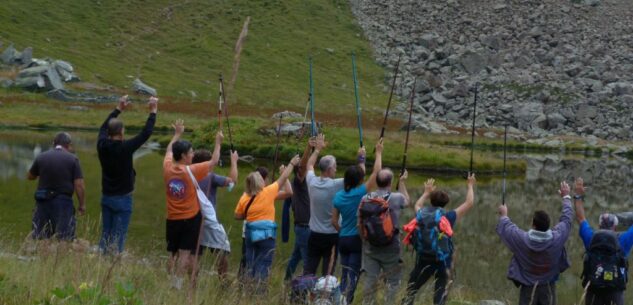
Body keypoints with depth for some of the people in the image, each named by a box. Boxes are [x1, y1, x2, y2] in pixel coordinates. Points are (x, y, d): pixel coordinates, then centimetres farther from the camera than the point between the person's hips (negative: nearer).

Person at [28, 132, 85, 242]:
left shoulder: (41, 157, 3)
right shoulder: (73, 159, -5)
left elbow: (30, 176, 18)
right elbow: (79, 185, -9)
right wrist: (82, 204, 0)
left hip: (43, 202, 3)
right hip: (63, 201, -3)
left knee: (38, 239, 9)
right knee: (65, 240, 0)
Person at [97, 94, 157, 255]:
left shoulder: (102, 145, -4)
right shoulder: (125, 148, -19)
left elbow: (104, 127, 15)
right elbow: (146, 133, -14)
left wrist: (119, 109, 23)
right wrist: (153, 111, -4)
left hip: (106, 198, 6)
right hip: (122, 199, -6)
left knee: (105, 235, 11)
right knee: (118, 237, -3)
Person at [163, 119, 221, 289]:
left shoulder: (167, 168, -3)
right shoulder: (192, 171, -15)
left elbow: (169, 150, 19)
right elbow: (214, 162, -2)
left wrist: (177, 134, 32)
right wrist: (218, 143, 11)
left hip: (172, 219, 4)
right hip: (190, 218, -4)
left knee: (173, 254, 12)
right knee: (185, 253, -5)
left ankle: (171, 284, 9)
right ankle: (177, 286, -11)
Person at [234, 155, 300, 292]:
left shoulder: (244, 198, 1)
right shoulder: (268, 192, -8)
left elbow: (238, 216, 8)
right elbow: (283, 179, 1)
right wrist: (292, 164, 12)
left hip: (251, 232, 4)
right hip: (266, 233, -4)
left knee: (251, 263, 13)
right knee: (264, 264, -2)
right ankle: (259, 291, -6)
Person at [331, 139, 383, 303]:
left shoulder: (339, 196, 3)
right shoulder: (361, 193, -12)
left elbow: (334, 221, 7)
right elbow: (376, 172, -9)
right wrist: (378, 152, 0)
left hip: (343, 239, 5)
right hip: (357, 239, -5)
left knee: (345, 274, 13)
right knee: (353, 275, -3)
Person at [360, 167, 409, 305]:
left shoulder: (366, 198, -4)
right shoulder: (396, 198, -12)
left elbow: (359, 223, 2)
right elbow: (407, 202, 13)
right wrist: (402, 182, 21)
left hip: (370, 246, 3)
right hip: (390, 248, -3)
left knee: (370, 279, 11)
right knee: (392, 281, 8)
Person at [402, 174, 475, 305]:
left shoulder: (421, 214, 1)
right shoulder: (448, 217, -8)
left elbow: (417, 205, 28)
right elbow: (469, 203, 1)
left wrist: (426, 192, 42)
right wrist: (470, 186, 15)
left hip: (423, 260, 3)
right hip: (442, 261, -3)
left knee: (410, 292, 10)